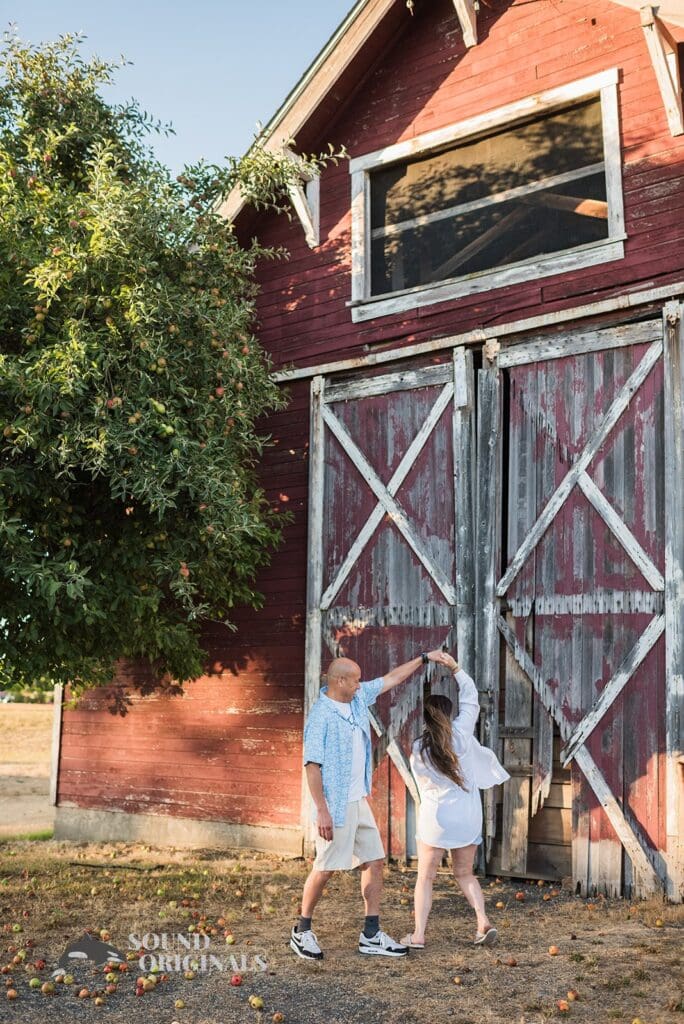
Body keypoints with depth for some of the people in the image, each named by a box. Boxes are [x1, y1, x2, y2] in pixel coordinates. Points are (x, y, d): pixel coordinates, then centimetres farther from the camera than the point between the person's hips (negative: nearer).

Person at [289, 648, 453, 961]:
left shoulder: (358, 698, 6)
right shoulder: (320, 716, -17)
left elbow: (392, 678, 19)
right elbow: (312, 765, -19)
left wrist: (425, 658, 19)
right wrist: (322, 811, -22)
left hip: (359, 803, 8)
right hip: (334, 806, -8)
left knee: (374, 862, 7)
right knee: (325, 868, 0)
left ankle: (371, 936, 14)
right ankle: (302, 931, 17)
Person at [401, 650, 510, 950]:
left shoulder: (418, 750, -9)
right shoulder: (461, 734, -7)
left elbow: (424, 783, 5)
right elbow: (471, 698, 6)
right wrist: (455, 667, 12)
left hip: (435, 815, -3)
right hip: (468, 815, 3)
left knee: (425, 877, 7)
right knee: (464, 873, 18)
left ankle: (418, 935, 4)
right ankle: (483, 922, 3)